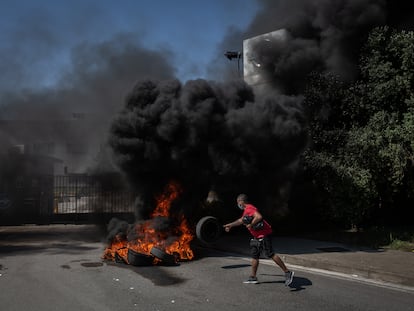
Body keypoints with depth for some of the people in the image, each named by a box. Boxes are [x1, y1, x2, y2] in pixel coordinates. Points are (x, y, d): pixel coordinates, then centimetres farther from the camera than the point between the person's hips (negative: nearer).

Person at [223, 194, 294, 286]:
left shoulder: (249, 208, -16)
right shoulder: (246, 210, 19)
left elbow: (259, 217, -35)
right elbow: (241, 220, 37)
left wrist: (251, 225, -24)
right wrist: (230, 225, 42)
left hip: (264, 235, -11)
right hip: (258, 236, 11)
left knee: (270, 254, -12)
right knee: (254, 256, 13)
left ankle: (287, 272, -8)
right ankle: (253, 277, 21)